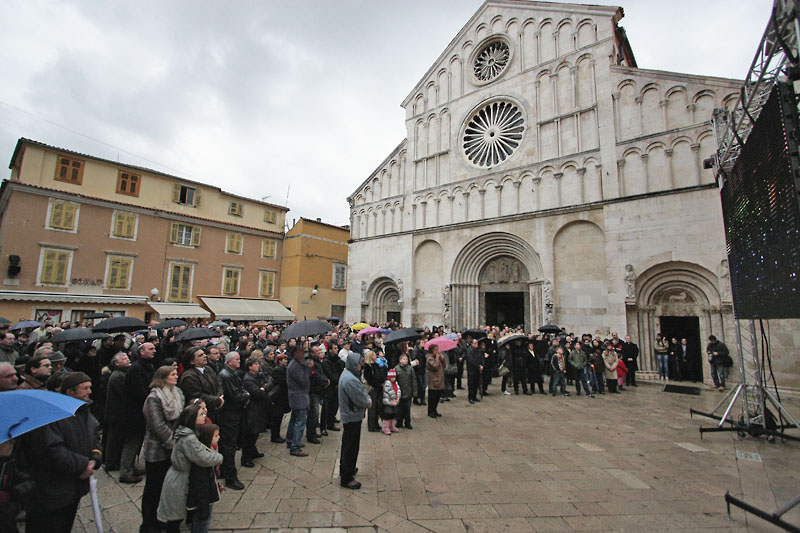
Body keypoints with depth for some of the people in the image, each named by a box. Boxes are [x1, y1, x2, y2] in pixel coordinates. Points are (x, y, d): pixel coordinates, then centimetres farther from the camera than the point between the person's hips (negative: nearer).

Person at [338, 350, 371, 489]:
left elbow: (361, 391, 11)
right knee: (351, 447, 3)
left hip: (347, 415, 11)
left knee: (347, 445, 24)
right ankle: (346, 478, 15)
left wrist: (367, 398, -6)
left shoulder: (346, 374, 5)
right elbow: (361, 401, -28)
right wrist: (368, 401, -8)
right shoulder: (350, 380, -29)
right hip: (353, 417, -11)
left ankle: (345, 468, 41)